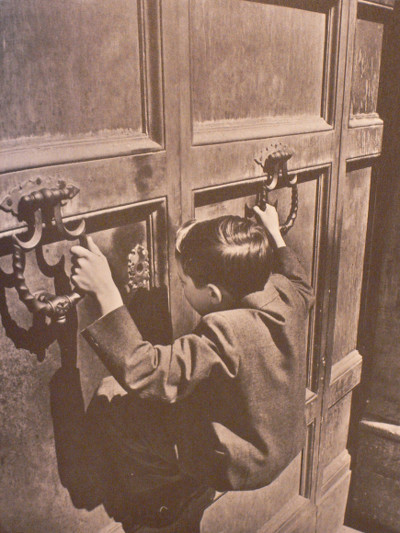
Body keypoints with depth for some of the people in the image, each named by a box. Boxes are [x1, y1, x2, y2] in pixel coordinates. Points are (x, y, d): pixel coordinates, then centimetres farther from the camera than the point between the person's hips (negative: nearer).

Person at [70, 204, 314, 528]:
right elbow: (303, 286, 13)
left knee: (111, 396, -5)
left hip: (236, 468, -8)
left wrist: (105, 291, -39)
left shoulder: (224, 334, -37)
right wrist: (275, 236, 20)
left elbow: (143, 371, -39)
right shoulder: (287, 295, -14)